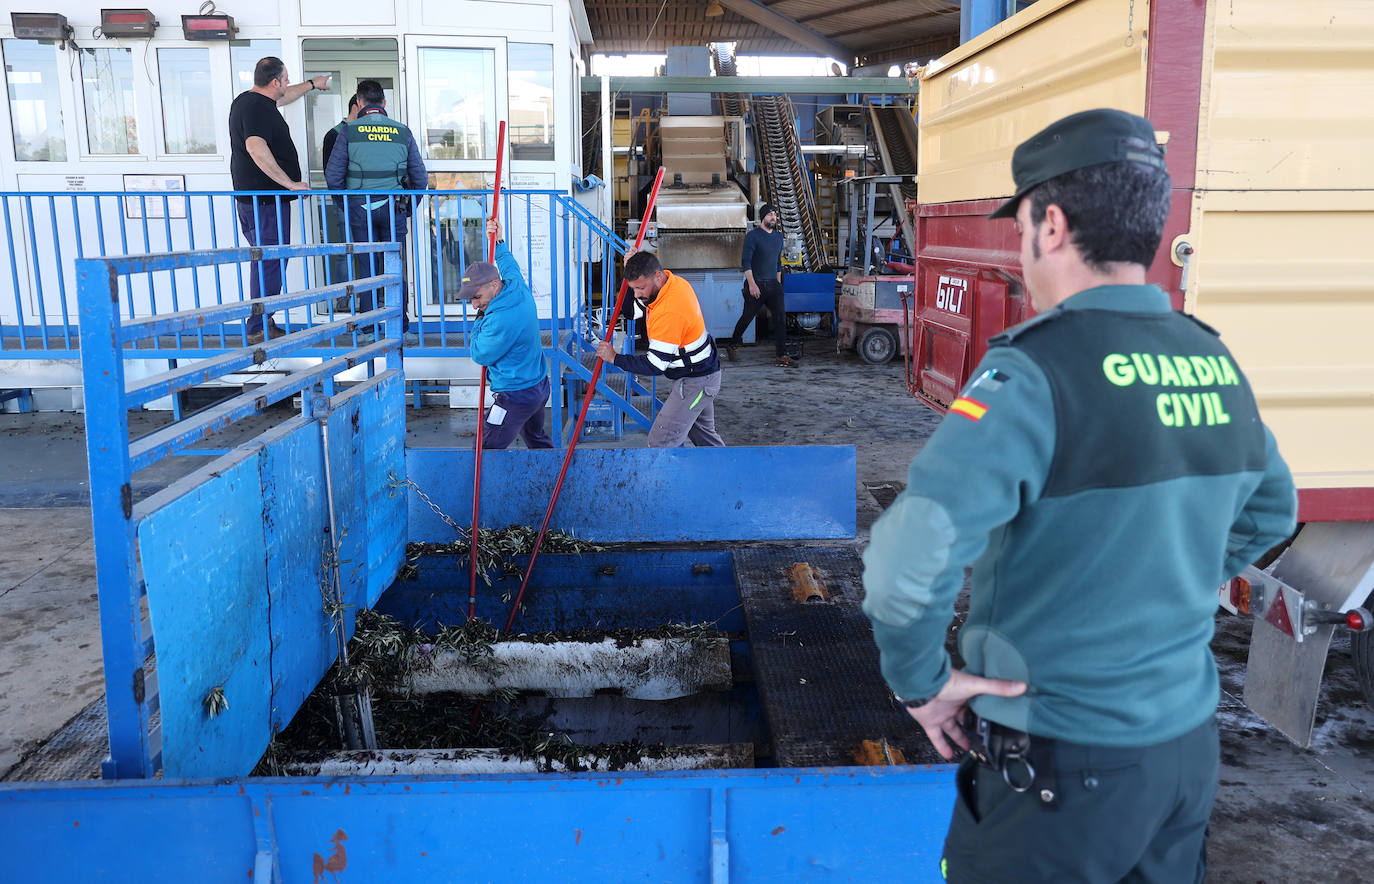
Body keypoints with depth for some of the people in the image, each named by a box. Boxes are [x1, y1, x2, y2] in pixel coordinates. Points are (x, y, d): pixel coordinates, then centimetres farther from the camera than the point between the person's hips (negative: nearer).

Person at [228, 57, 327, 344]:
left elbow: (283, 97, 37)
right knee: (270, 263, -7)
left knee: (265, 261, 16)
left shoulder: (247, 100, 17)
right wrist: (290, 182, -27)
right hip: (265, 200, -11)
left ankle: (263, 324, 22)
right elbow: (256, 147, -30)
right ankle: (258, 329, -5)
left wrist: (312, 84, 49)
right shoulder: (257, 107, -16)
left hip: (250, 198, 11)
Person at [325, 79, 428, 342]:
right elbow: (420, 177, 3)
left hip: (359, 207, 0)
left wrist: (347, 204, 11)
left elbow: (333, 175, -3)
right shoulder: (402, 132, 2)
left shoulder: (349, 131, -2)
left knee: (367, 268, 8)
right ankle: (400, 328, 6)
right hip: (392, 207, 0)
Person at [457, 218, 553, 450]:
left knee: (486, 452, -6)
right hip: (539, 386, 10)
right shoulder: (519, 289, -2)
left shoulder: (501, 320, -29)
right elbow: (510, 266, 24)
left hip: (517, 396, -10)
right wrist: (498, 242, 30)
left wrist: (480, 320, -2)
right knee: (537, 439, 27)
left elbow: (480, 355, -13)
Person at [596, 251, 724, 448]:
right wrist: (632, 269, -6)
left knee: (661, 441, -10)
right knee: (702, 432, 24)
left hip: (695, 382, -10)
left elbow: (655, 365, -27)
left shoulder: (669, 312, -32)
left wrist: (615, 358, -18)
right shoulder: (675, 282, -3)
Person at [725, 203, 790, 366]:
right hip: (756, 284, -5)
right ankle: (732, 345, 26)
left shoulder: (778, 236, 12)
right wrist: (752, 284, -18)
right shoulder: (753, 236, -7)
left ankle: (782, 354, -3)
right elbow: (746, 262, -11)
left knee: (780, 317, -6)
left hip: (773, 284, 5)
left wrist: (778, 283, 17)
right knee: (747, 317, 4)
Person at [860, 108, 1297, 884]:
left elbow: (909, 563, -34)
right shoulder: (1216, 362, 0)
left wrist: (921, 678, -17)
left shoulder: (1037, 371, -24)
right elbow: (1271, 511, 18)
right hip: (1190, 744, 7)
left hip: (1060, 768, -6)